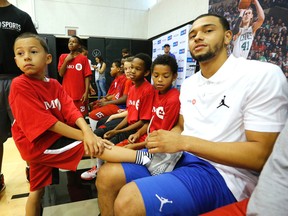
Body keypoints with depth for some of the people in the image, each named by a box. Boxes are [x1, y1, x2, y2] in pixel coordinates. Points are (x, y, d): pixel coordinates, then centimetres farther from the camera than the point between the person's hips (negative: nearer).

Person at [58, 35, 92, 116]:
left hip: (80, 94, -2)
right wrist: (66, 60, -8)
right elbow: (61, 74, 2)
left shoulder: (83, 58, -1)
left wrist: (86, 92, -11)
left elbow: (87, 76, -4)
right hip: (67, 93, 3)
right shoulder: (63, 57, 8)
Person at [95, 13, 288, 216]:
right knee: (107, 176, -3)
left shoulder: (263, 75, -12)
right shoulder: (188, 84, 12)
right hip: (179, 156, 7)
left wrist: (184, 142, -21)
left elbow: (261, 155, -16)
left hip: (222, 173, -6)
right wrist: (163, 140, -4)